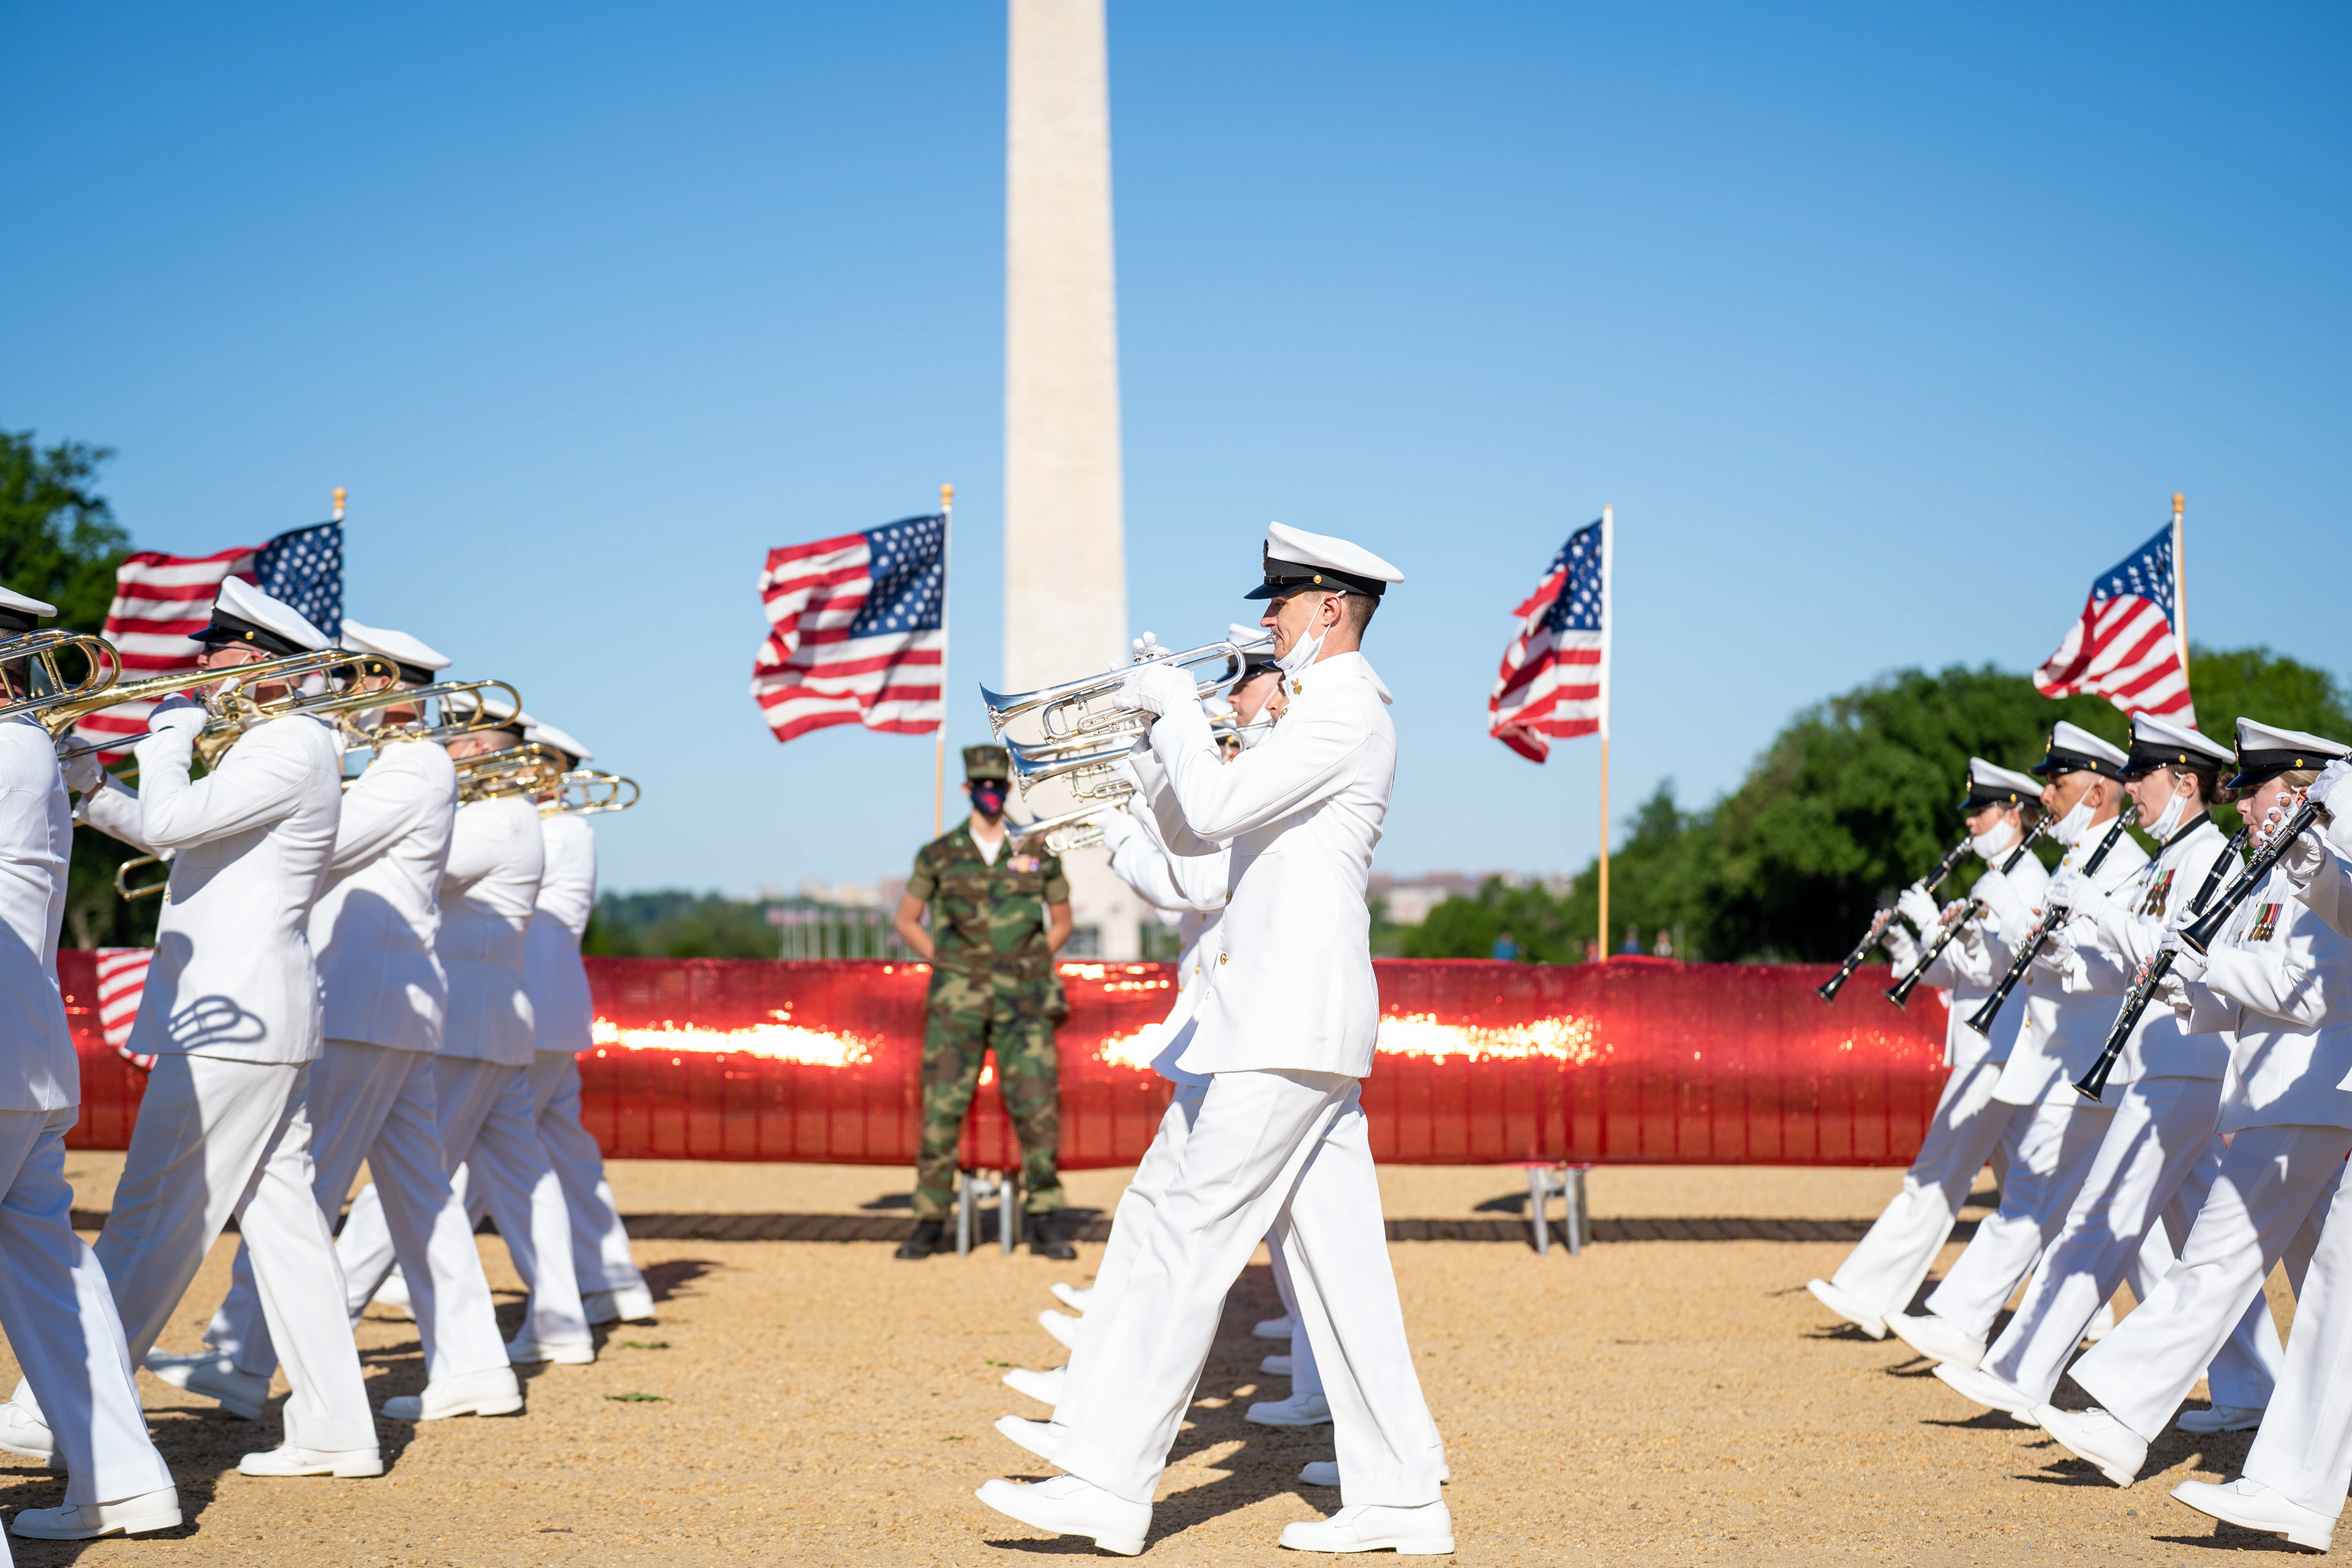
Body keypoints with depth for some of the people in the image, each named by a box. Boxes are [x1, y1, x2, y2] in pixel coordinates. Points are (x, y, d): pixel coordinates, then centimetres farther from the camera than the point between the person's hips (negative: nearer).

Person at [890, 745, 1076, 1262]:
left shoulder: (1038, 853, 6)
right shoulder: (939, 855, 5)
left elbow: (1062, 923, 16)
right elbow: (906, 921, 14)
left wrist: (1029, 965, 5)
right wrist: (945, 964, 4)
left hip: (1023, 1000, 0)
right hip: (957, 1001, 0)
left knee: (1037, 1107, -6)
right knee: (942, 1109, -2)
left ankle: (1047, 1226, 2)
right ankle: (929, 1223, 6)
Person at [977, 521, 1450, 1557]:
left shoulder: (1345, 710, -10)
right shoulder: (1318, 713, 22)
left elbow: (1218, 803, -22)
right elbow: (1190, 830, 23)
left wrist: (1179, 705, -8)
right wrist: (1152, 727, 9)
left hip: (1294, 1024, -10)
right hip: (1293, 1020, 10)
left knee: (1192, 1240, -9)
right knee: (1334, 1255, 8)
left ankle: (1109, 1483, -8)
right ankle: (1399, 1499, 9)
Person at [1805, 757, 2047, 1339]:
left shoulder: (2026, 880, -10)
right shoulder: (1994, 881, 20)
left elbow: (1989, 964, -20)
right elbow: (1951, 971, 18)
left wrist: (1935, 923, -21)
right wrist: (1906, 947, 1)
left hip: (1998, 1051, -10)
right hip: (1991, 1050, 10)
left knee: (1939, 1175, -10)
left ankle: (1869, 1293, -12)